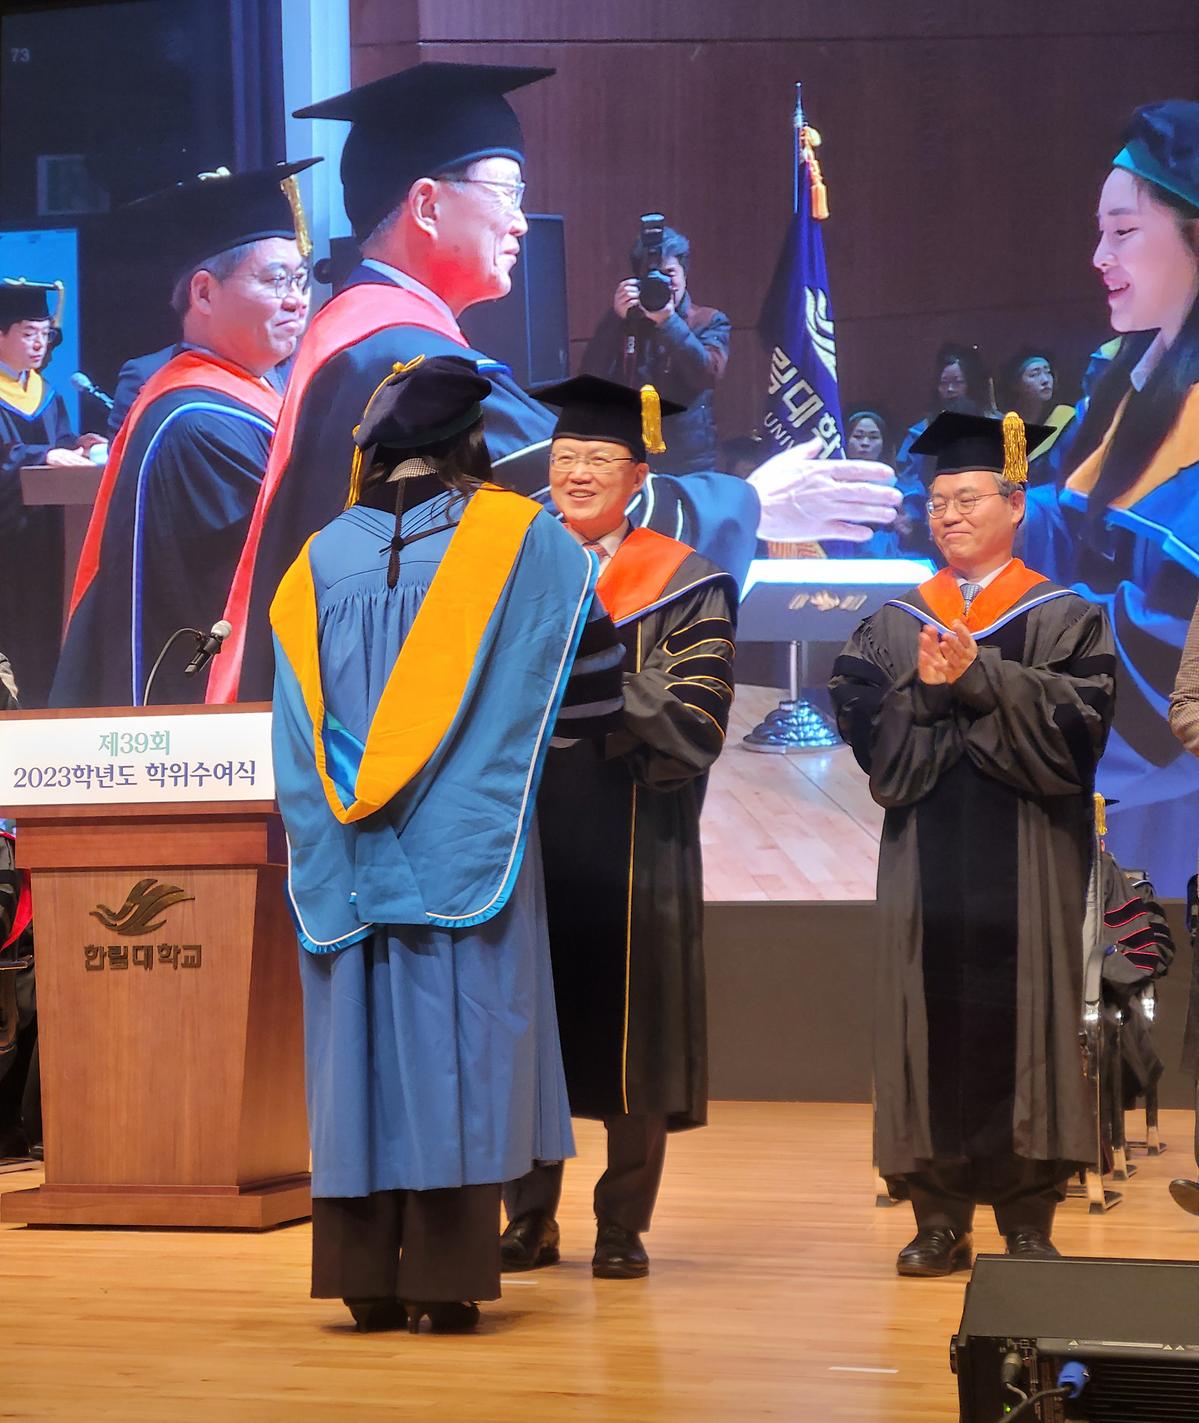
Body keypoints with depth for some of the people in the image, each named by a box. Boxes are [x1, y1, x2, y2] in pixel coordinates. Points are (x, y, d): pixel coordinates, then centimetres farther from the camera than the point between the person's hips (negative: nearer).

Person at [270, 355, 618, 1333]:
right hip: (465, 846, -3)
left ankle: (366, 1276, 7)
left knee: (367, 1041, 6)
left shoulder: (321, 562, 7)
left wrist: (353, 800, 14)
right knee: (458, 1043, -1)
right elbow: (597, 631, 12)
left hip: (350, 858, 3)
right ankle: (445, 1277, -3)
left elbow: (298, 737, 6)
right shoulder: (511, 536, -2)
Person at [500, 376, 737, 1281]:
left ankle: (624, 1227, 8)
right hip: (527, 833, 3)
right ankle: (529, 1222, 13)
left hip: (631, 840, -3)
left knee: (627, 1035, 0)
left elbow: (693, 725, -8)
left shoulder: (685, 588, 2)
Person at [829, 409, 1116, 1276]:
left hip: (1025, 857, -2)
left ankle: (1028, 1222, 3)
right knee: (930, 1024, 0)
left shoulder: (1064, 618, 7)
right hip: (924, 860, 2)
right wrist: (924, 689, -15)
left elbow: (1077, 714, -8)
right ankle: (939, 1220, 5)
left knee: (1020, 1022, -3)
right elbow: (860, 717, 2)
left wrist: (980, 677, -17)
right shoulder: (894, 624, 14)